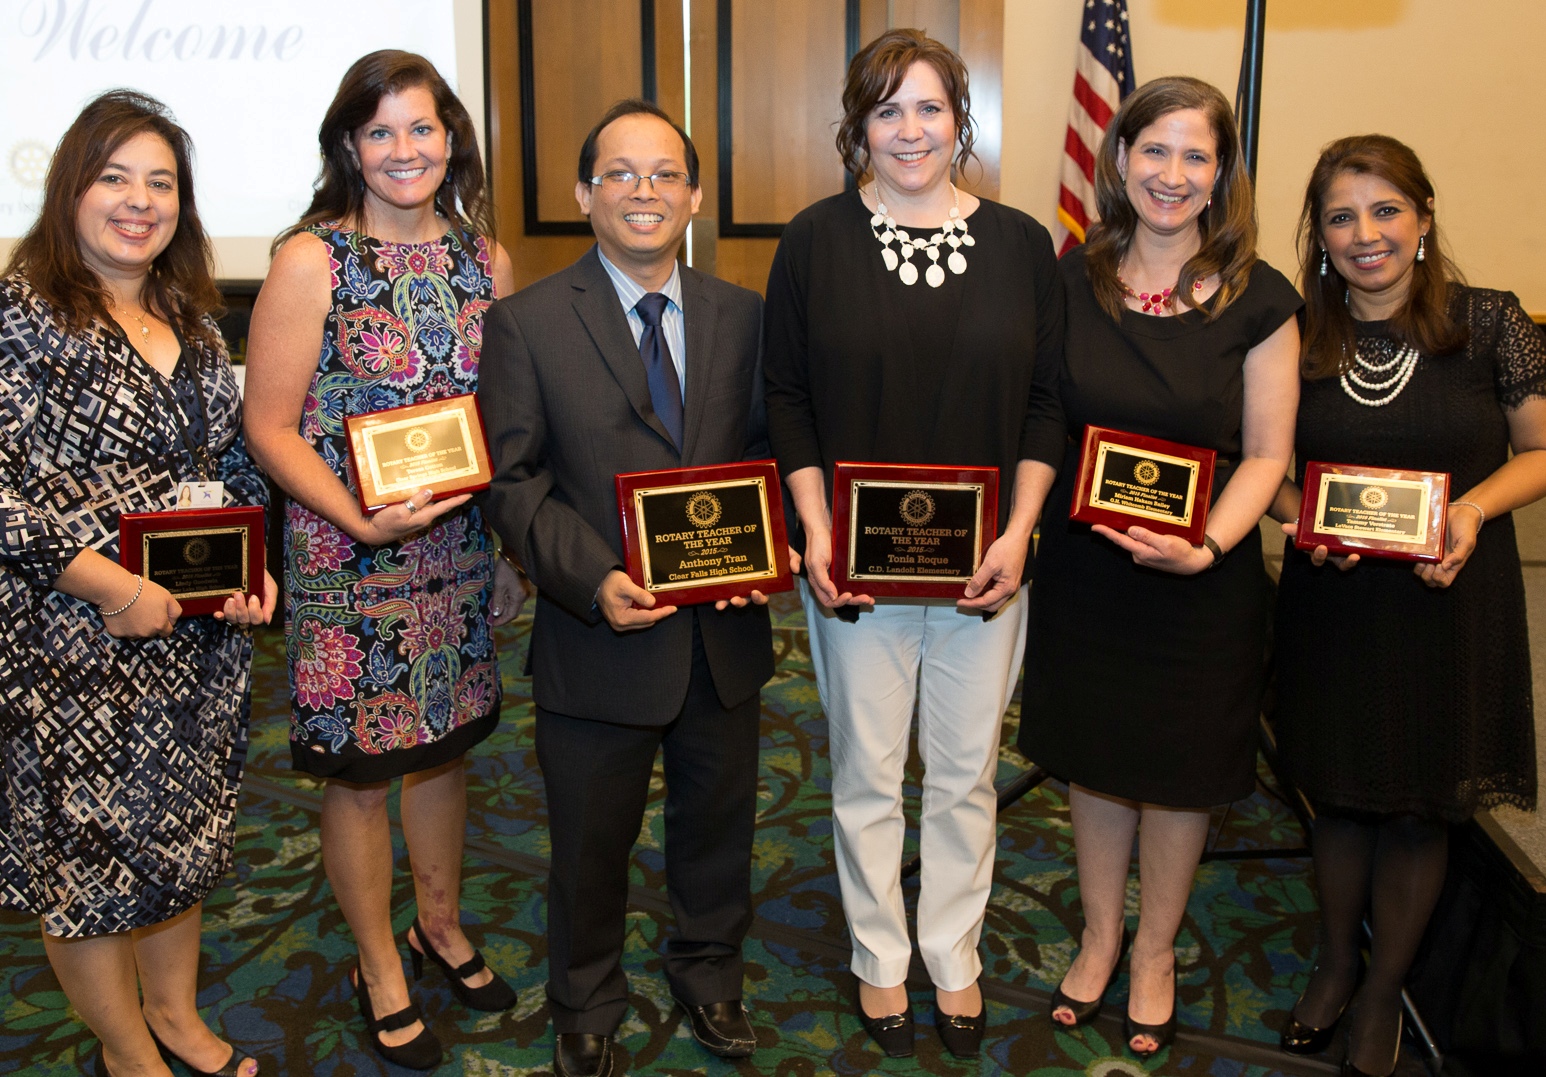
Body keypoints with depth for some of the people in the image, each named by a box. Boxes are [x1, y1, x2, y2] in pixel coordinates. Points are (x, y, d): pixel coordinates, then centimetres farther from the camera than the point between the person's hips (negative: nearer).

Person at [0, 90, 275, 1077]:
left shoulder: (192, 319, 8)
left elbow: (233, 458, 15)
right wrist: (113, 589, -21)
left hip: (204, 636, 6)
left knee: (185, 827, 19)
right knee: (86, 844, 9)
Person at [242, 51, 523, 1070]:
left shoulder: (483, 257, 4)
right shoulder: (310, 262, -10)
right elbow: (270, 426, -10)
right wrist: (362, 519, -22)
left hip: (462, 549, 5)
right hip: (350, 559, -4)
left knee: (447, 744, 19)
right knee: (360, 772, 9)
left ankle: (442, 921, 42)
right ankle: (380, 970, 30)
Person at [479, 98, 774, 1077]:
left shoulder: (744, 316, 3)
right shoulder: (528, 323, -6)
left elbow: (766, 453, 6)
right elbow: (514, 481, -9)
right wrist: (594, 580, -22)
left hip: (726, 630, 3)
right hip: (601, 634, -3)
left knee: (719, 823, 21)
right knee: (591, 848, 15)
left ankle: (710, 975, 48)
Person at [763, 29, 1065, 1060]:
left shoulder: (1022, 244, 2)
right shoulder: (816, 239, -2)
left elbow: (1047, 404, 3)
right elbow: (789, 399, -1)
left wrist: (1018, 533, -8)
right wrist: (815, 535, -11)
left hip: (984, 568, 1)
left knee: (966, 773, 14)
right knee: (867, 773, 12)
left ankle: (955, 957, 34)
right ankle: (880, 959, 33)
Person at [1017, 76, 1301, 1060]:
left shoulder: (1259, 301, -9)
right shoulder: (1070, 279, -1)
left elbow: (1265, 455, -6)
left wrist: (1205, 547, -21)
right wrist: (1020, 528, -8)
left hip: (1202, 582, -2)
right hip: (1082, 569, 2)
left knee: (1179, 769, 13)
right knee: (1094, 756, 16)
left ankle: (1156, 950, 37)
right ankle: (1100, 935, 39)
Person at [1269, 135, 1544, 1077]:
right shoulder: (1298, 338, -1)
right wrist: (1298, 516, -12)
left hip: (1451, 602, -2)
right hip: (1333, 603, 2)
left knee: (1419, 811, 11)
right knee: (1340, 795, 16)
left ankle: (1383, 991, 34)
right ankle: (1335, 965, 41)